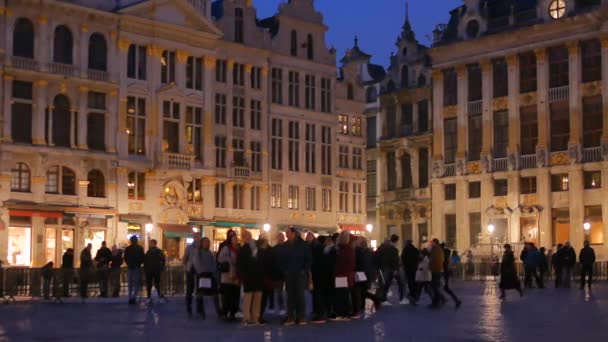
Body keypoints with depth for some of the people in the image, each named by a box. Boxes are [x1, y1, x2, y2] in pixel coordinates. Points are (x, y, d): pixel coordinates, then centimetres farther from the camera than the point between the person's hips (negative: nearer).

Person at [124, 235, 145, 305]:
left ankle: (130, 298, 10)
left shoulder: (127, 248, 0)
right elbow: (143, 257, -5)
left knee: (130, 284, 11)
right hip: (137, 268, -2)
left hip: (130, 268, 2)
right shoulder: (140, 248, -7)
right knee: (137, 283, 2)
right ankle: (134, 297, -13)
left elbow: (125, 258, 2)